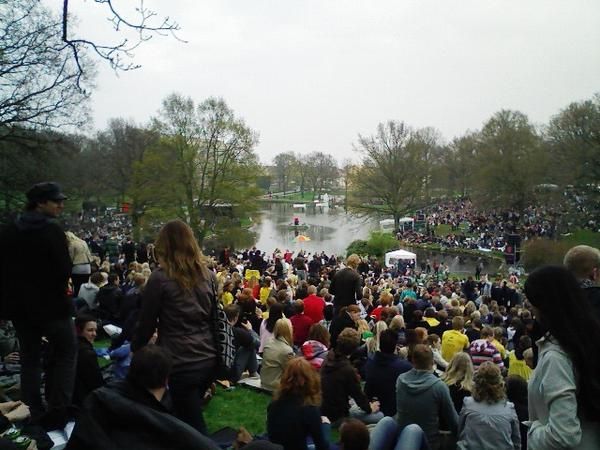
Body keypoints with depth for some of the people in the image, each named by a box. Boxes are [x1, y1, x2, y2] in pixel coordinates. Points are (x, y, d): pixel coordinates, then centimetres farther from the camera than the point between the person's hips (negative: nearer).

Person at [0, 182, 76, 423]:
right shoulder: (52, 231, -16)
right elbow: (64, 271, -19)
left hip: (20, 304, 6)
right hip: (50, 303, -6)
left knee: (29, 357, 16)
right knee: (66, 353, 9)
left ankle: (32, 413, 21)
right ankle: (59, 410, 5)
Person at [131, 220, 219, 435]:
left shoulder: (160, 278, -10)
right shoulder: (208, 276, 5)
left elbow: (147, 323, -2)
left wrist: (135, 348, 15)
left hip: (181, 363, -5)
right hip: (208, 360, 5)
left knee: (194, 428, 5)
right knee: (191, 418, 24)